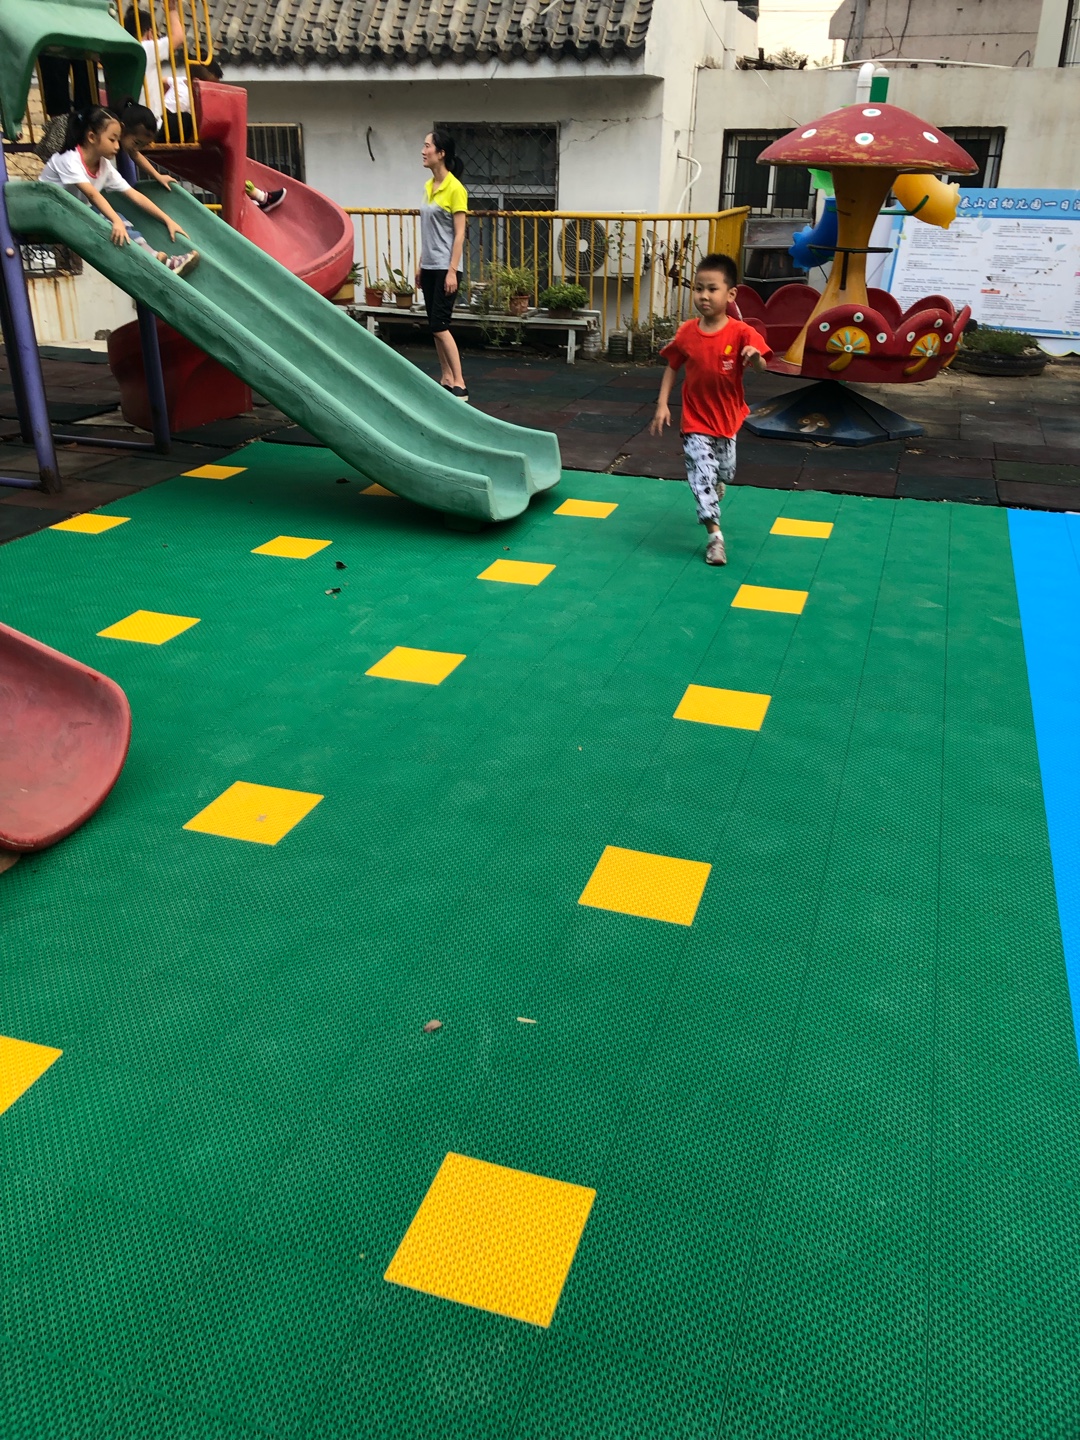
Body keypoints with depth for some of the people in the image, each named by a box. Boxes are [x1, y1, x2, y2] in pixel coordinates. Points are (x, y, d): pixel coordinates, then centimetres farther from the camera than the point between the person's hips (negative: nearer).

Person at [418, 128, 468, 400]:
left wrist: (452, 270, -19)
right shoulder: (429, 186, 12)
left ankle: (459, 385, -7)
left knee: (439, 326, -11)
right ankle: (447, 380, 15)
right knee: (435, 326, 8)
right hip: (430, 267, 8)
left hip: (445, 268, -8)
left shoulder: (455, 188, -12)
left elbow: (459, 233, -15)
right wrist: (421, 265, 16)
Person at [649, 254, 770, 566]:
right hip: (696, 422, -1)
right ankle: (715, 535, -1)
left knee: (724, 473, 20)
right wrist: (662, 404, -5)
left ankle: (708, 504, 53)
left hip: (727, 420, 1)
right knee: (702, 475, -8)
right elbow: (672, 367, 3)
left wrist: (755, 358, -48)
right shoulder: (686, 332, -9)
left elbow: (761, 365, -24)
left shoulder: (740, 332, -17)